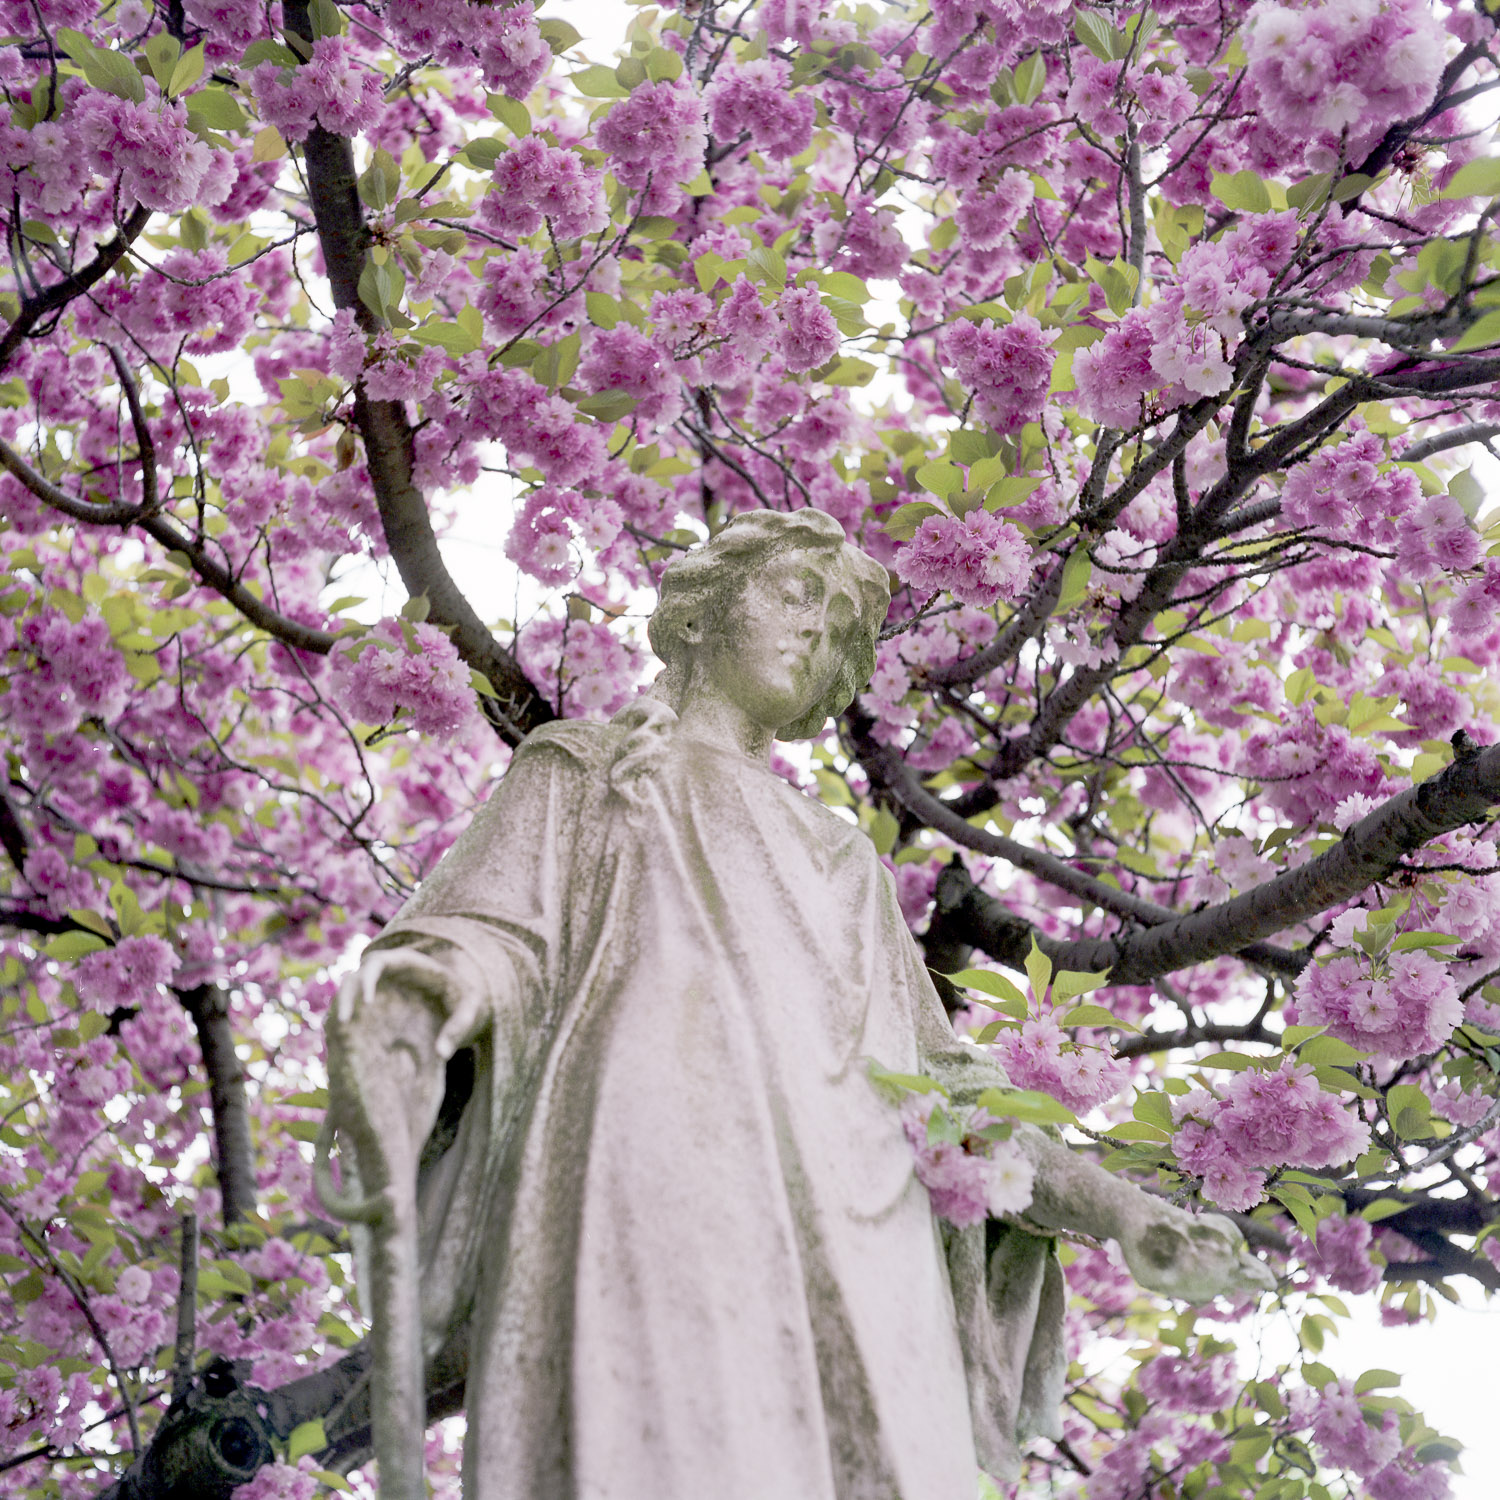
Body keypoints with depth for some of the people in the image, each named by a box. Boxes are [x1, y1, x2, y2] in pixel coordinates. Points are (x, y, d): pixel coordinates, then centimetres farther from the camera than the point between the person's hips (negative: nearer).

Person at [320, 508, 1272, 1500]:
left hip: (842, 1278, 5)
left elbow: (937, 1093, 28)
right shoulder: (580, 775, 25)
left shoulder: (841, 865, 38)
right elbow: (484, 952, 6)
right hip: (647, 1237, -5)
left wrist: (1121, 1214, 12)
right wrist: (404, 1009, -21)